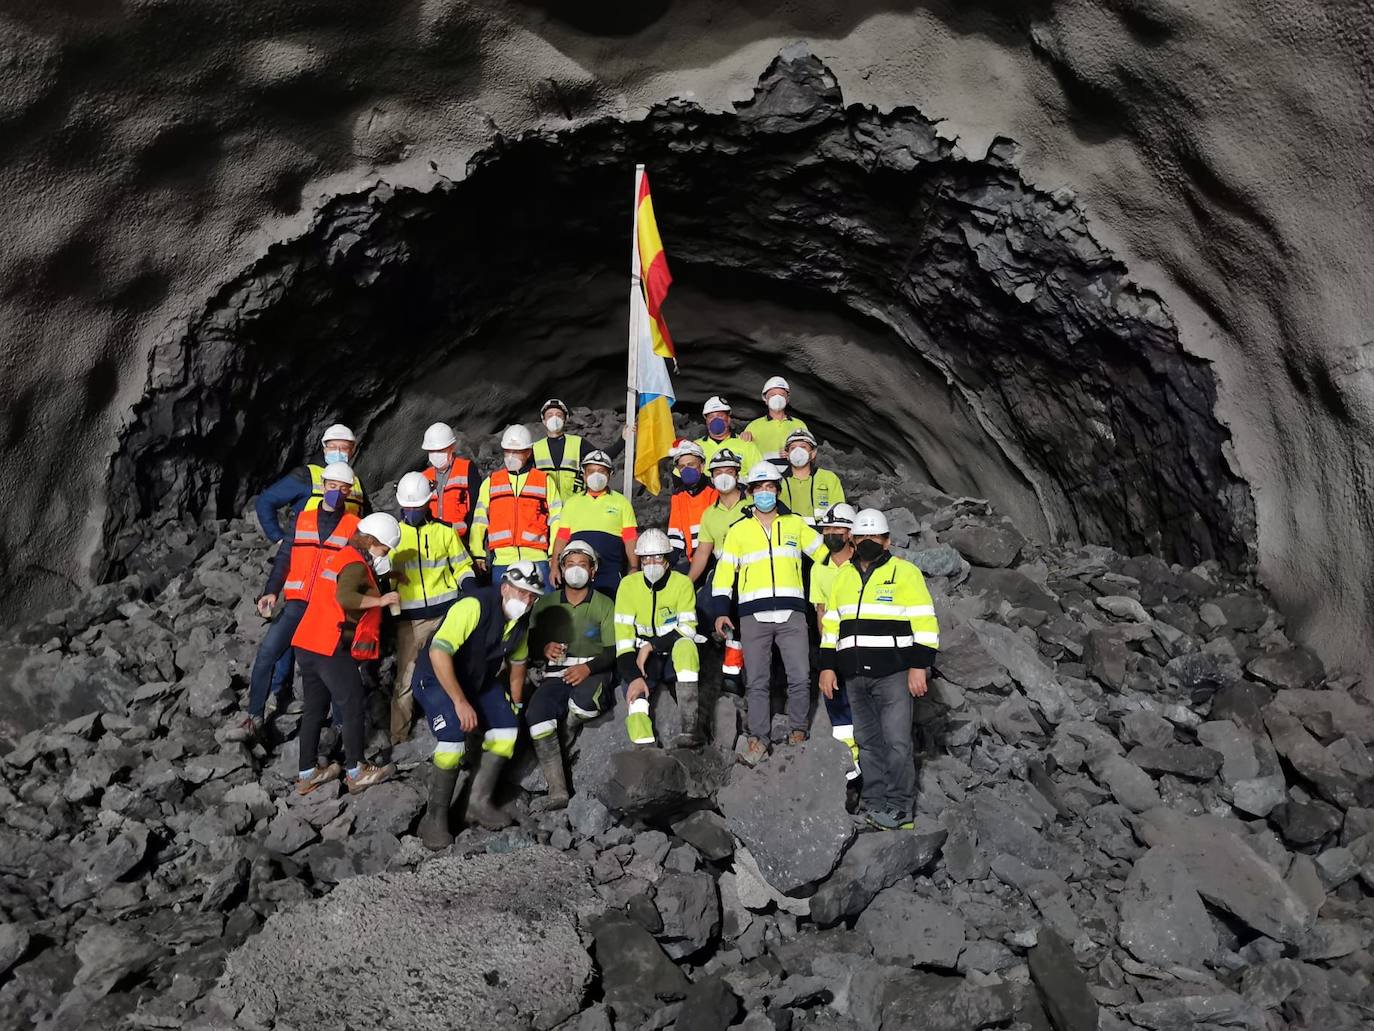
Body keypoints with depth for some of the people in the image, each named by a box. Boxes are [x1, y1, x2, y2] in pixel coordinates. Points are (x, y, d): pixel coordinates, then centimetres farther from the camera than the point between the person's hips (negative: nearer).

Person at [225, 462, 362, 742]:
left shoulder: (355, 526, 4)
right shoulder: (302, 518, 10)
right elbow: (284, 558, 8)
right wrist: (271, 592, -5)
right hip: (297, 603, 2)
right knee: (267, 652, -7)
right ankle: (254, 716, 3)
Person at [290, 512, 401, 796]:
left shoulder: (341, 557, 18)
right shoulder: (356, 565, -12)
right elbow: (344, 597, -29)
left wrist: (378, 591, 15)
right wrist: (380, 600, -22)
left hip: (309, 645, 9)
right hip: (332, 649, -9)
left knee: (314, 708, 15)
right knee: (352, 707, 1)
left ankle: (307, 774, 22)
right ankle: (356, 772, 8)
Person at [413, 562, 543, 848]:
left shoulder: (522, 621, -5)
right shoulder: (474, 606, -31)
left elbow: (517, 661, 13)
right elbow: (438, 653, -36)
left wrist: (515, 702, 15)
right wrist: (460, 702, -33)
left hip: (481, 681, 8)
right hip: (438, 678, -7)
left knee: (507, 730, -7)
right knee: (454, 738, -25)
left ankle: (479, 803, 5)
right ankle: (435, 818, -9)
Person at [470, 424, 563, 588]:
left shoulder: (545, 481, 12)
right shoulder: (490, 482, 16)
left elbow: (556, 520, 8)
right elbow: (479, 520, 13)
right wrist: (478, 554, 5)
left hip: (537, 559, -1)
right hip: (501, 561, 1)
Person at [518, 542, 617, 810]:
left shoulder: (604, 605, 8)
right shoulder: (545, 603, 17)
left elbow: (612, 651, -1)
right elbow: (530, 643, 12)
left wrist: (588, 667, -19)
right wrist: (544, 649, -11)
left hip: (592, 672, -2)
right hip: (555, 675, 2)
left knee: (585, 700, -38)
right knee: (536, 713, -29)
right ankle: (557, 788, -31)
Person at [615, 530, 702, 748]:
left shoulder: (682, 583, -4)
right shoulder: (629, 584, -3)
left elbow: (687, 629, -10)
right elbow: (623, 635, -9)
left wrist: (652, 645, -20)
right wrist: (634, 677, -20)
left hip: (676, 657, -1)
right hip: (643, 657, 1)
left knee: (685, 646, -34)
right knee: (636, 688, -29)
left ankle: (690, 726, -38)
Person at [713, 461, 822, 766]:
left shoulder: (796, 524, 12)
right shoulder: (739, 530, 11)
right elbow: (724, 571, 9)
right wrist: (721, 611, 0)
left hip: (791, 614, 0)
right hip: (753, 616, 0)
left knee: (800, 677, -3)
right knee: (756, 681, 2)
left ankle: (798, 733, 13)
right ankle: (758, 739, 8)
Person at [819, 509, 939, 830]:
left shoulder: (905, 572, 1)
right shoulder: (843, 575, 16)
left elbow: (925, 624, -3)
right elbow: (831, 625, 19)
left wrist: (919, 667, -11)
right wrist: (827, 666, 12)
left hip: (893, 673, -5)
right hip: (854, 675, 5)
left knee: (896, 740, -8)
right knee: (868, 741, 9)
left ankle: (901, 806, 2)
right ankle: (875, 802, 16)